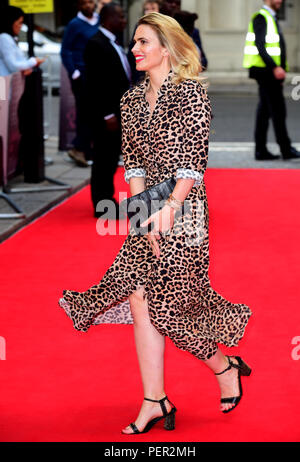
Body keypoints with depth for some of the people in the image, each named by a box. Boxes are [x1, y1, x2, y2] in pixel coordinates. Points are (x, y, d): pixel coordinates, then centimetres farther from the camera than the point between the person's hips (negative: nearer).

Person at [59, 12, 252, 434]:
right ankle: (154, 402, 4)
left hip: (183, 208, -6)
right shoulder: (132, 99, 11)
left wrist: (168, 208, -21)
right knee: (140, 300, -1)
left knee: (166, 304, -4)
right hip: (147, 211, 6)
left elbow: (194, 161, -13)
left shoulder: (189, 92, -8)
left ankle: (226, 368, 20)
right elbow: (132, 160, 8)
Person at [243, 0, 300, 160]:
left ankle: (261, 150, 9)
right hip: (266, 71, -10)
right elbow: (259, 46, -20)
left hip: (272, 72, 10)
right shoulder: (260, 18, -11)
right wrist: (275, 68, -25)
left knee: (265, 110, 8)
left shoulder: (271, 18, 20)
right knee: (278, 109, -7)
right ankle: (286, 149, -3)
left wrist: (280, 69, 20)